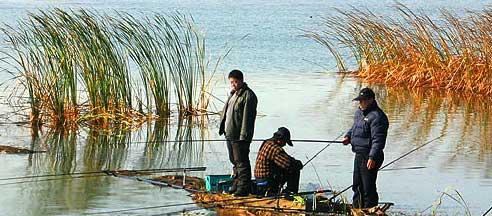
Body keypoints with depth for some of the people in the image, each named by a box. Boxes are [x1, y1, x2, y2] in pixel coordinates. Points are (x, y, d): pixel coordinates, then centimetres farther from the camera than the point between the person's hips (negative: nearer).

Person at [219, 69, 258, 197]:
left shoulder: (248, 96, -14)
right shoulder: (233, 94, 17)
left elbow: (247, 117, -19)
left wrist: (243, 135, -23)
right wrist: (222, 127, 18)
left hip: (240, 136, -10)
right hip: (230, 134, 10)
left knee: (241, 162, -7)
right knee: (234, 161, 17)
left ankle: (244, 188, -4)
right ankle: (237, 184, 26)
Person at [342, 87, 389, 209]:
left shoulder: (376, 116, -18)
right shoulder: (359, 112, 12)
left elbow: (378, 140, -24)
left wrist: (372, 157, -30)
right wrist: (348, 137, 10)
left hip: (369, 157, -10)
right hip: (359, 155, 10)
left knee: (368, 188, -6)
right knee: (357, 185, 19)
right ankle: (356, 209, 31)